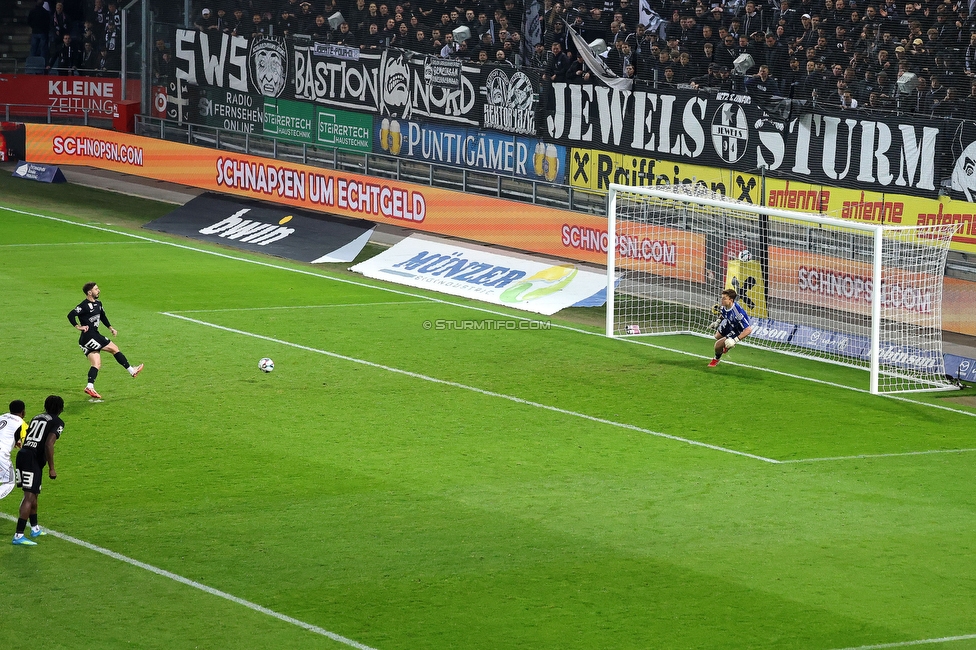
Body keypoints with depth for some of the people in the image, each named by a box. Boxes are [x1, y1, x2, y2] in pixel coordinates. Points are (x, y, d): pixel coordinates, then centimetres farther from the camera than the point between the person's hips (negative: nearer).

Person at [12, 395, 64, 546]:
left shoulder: (37, 417, 21)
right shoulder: (57, 422, -1)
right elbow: (49, 445, -13)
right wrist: (51, 468, -8)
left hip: (22, 454, 8)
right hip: (33, 459, -8)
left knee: (32, 494, 23)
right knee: (29, 497, -9)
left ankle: (35, 529, 36)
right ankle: (18, 536, -16)